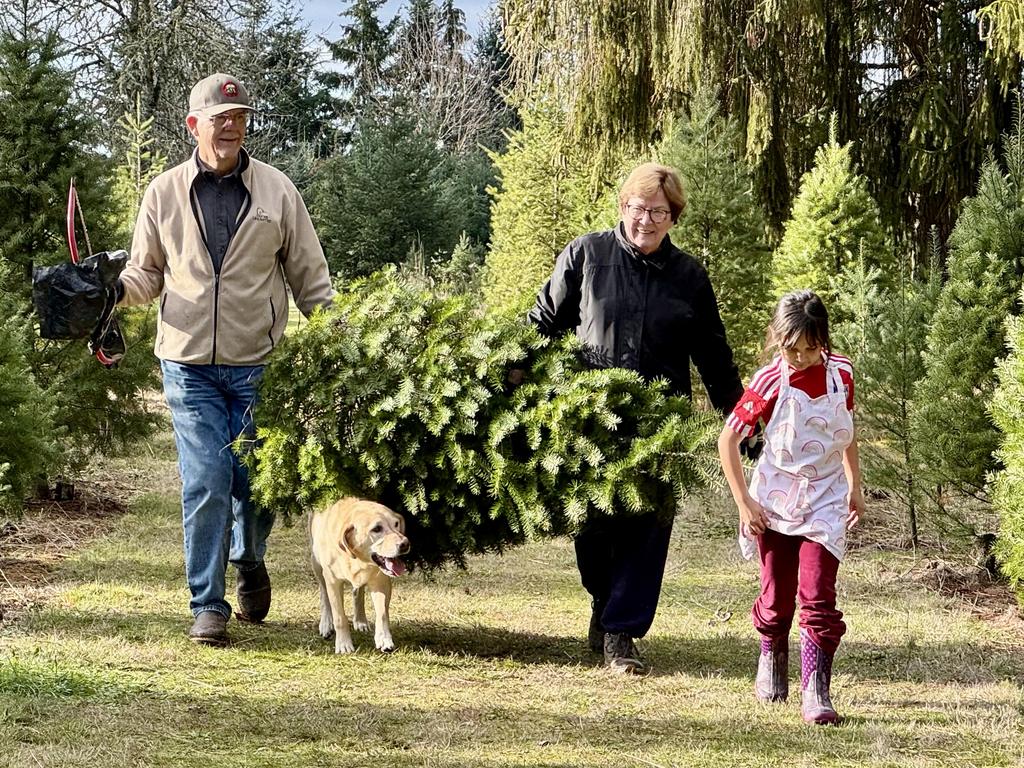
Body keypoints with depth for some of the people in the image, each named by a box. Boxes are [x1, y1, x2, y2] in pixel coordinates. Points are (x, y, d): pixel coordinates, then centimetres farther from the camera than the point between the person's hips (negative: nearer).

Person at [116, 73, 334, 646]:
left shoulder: (277, 191, 2)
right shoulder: (164, 193, 4)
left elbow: (310, 277, 7)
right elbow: (148, 275, 12)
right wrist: (117, 287, -10)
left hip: (260, 363, 0)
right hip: (189, 363, 0)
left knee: (257, 481, 6)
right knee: (206, 482, -7)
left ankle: (250, 564, 36)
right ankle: (208, 605, 2)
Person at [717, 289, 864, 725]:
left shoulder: (841, 372, -4)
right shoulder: (771, 382, -13)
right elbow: (728, 439, -10)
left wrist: (855, 487, 17)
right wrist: (744, 503, -11)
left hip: (825, 502, 1)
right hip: (775, 502, -1)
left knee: (817, 596, -12)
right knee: (777, 596, 9)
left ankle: (815, 692, -13)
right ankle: (771, 660, 38)